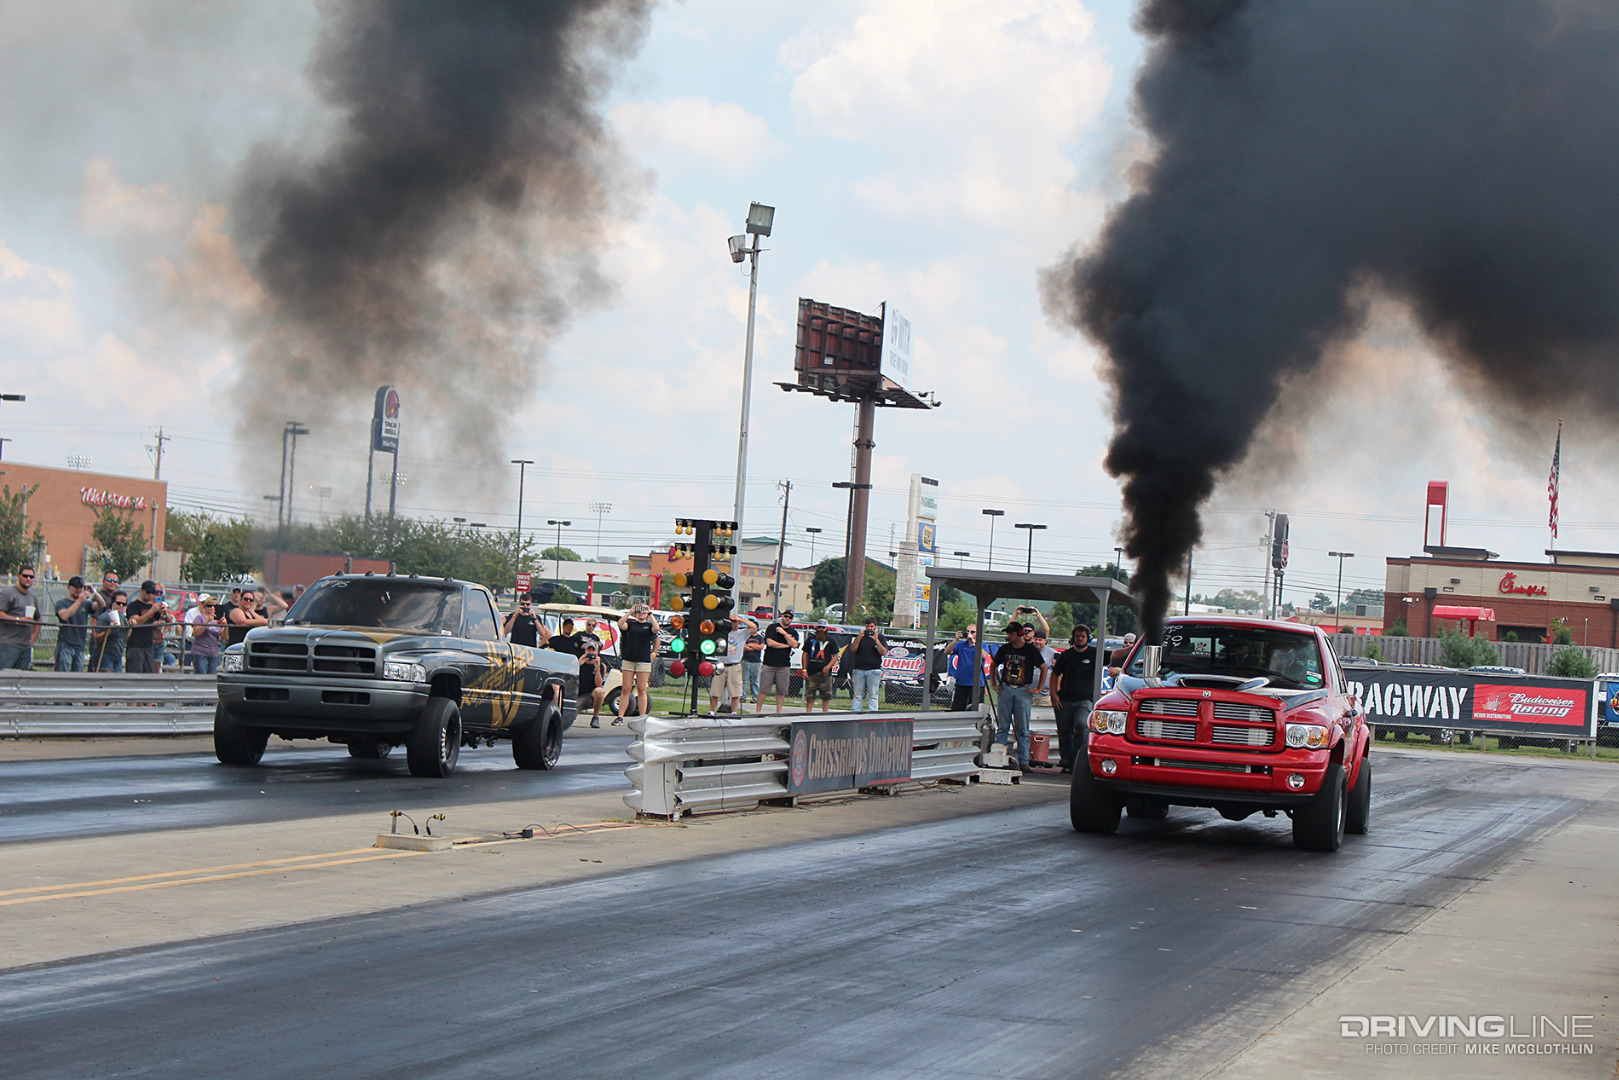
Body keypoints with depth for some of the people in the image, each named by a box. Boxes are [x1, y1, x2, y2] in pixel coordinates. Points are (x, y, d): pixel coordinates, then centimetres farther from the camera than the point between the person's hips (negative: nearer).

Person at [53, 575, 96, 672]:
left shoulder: (86, 604, 16)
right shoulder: (61, 603, 5)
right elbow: (65, 616, -16)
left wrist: (94, 593, -20)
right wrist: (79, 601, -24)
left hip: (80, 647, 4)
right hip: (65, 645, -4)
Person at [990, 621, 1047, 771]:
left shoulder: (1031, 650, -1)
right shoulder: (1004, 649, 9)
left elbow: (1044, 668, 5)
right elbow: (993, 665, 23)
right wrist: (993, 684, 13)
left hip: (1023, 691, -3)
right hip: (1005, 690, 3)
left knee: (1023, 729, -1)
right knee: (1002, 727, 4)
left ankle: (1024, 762, 1)